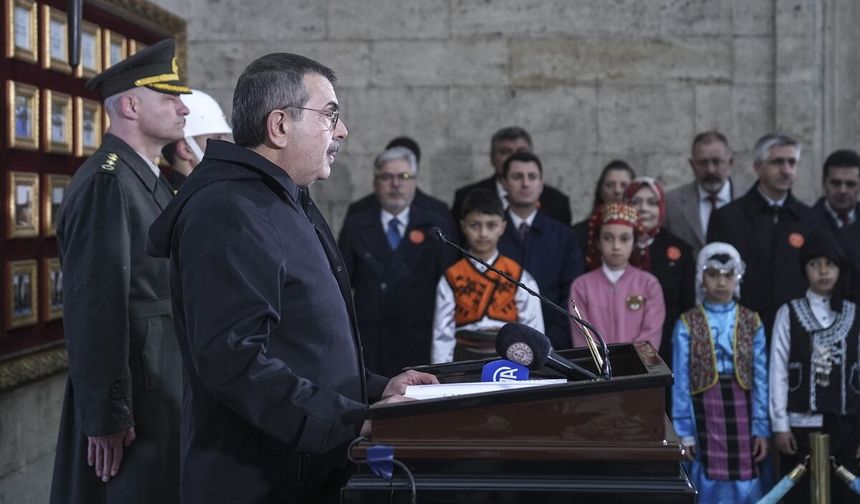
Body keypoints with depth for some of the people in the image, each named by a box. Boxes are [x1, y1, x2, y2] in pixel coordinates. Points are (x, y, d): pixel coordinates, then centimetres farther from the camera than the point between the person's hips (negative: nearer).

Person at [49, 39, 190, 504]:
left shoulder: (152, 181, 13)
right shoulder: (105, 182, -17)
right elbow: (94, 308, -21)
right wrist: (106, 416, -21)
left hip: (165, 388, 9)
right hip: (133, 392, -9)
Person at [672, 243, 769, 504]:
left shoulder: (752, 322, 5)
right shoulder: (687, 325, 0)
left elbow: (761, 379, 4)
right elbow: (680, 382, -1)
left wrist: (762, 429, -1)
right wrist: (683, 431, -5)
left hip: (741, 409, 2)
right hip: (706, 411, -1)